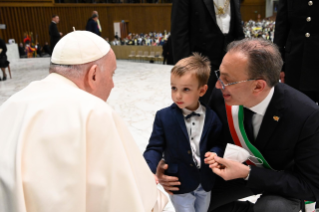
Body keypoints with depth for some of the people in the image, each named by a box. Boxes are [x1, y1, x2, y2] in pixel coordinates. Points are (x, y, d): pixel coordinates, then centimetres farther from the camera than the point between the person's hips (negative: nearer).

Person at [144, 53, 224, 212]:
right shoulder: (163, 116, -14)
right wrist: (150, 172, -28)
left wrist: (214, 153, -22)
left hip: (205, 182, 3)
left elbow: (217, 143, 0)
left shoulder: (212, 117, -8)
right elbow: (155, 147, -13)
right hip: (179, 184, -3)